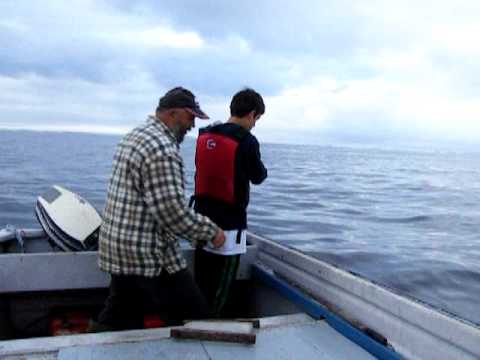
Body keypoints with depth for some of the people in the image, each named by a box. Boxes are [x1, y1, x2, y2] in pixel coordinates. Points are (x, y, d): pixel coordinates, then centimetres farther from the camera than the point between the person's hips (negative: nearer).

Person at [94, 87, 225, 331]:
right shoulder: (162, 147, -19)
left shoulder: (135, 136, 14)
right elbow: (172, 210, -23)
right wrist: (211, 231, -9)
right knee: (195, 322, 4)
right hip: (149, 255, -10)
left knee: (118, 322, 19)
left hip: (116, 249, 10)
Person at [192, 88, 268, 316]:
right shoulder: (247, 141, -15)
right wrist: (260, 168, 19)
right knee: (219, 289, 9)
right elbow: (258, 177, 0)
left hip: (202, 217, 6)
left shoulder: (204, 136, 3)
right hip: (229, 223, -6)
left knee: (200, 284, 19)